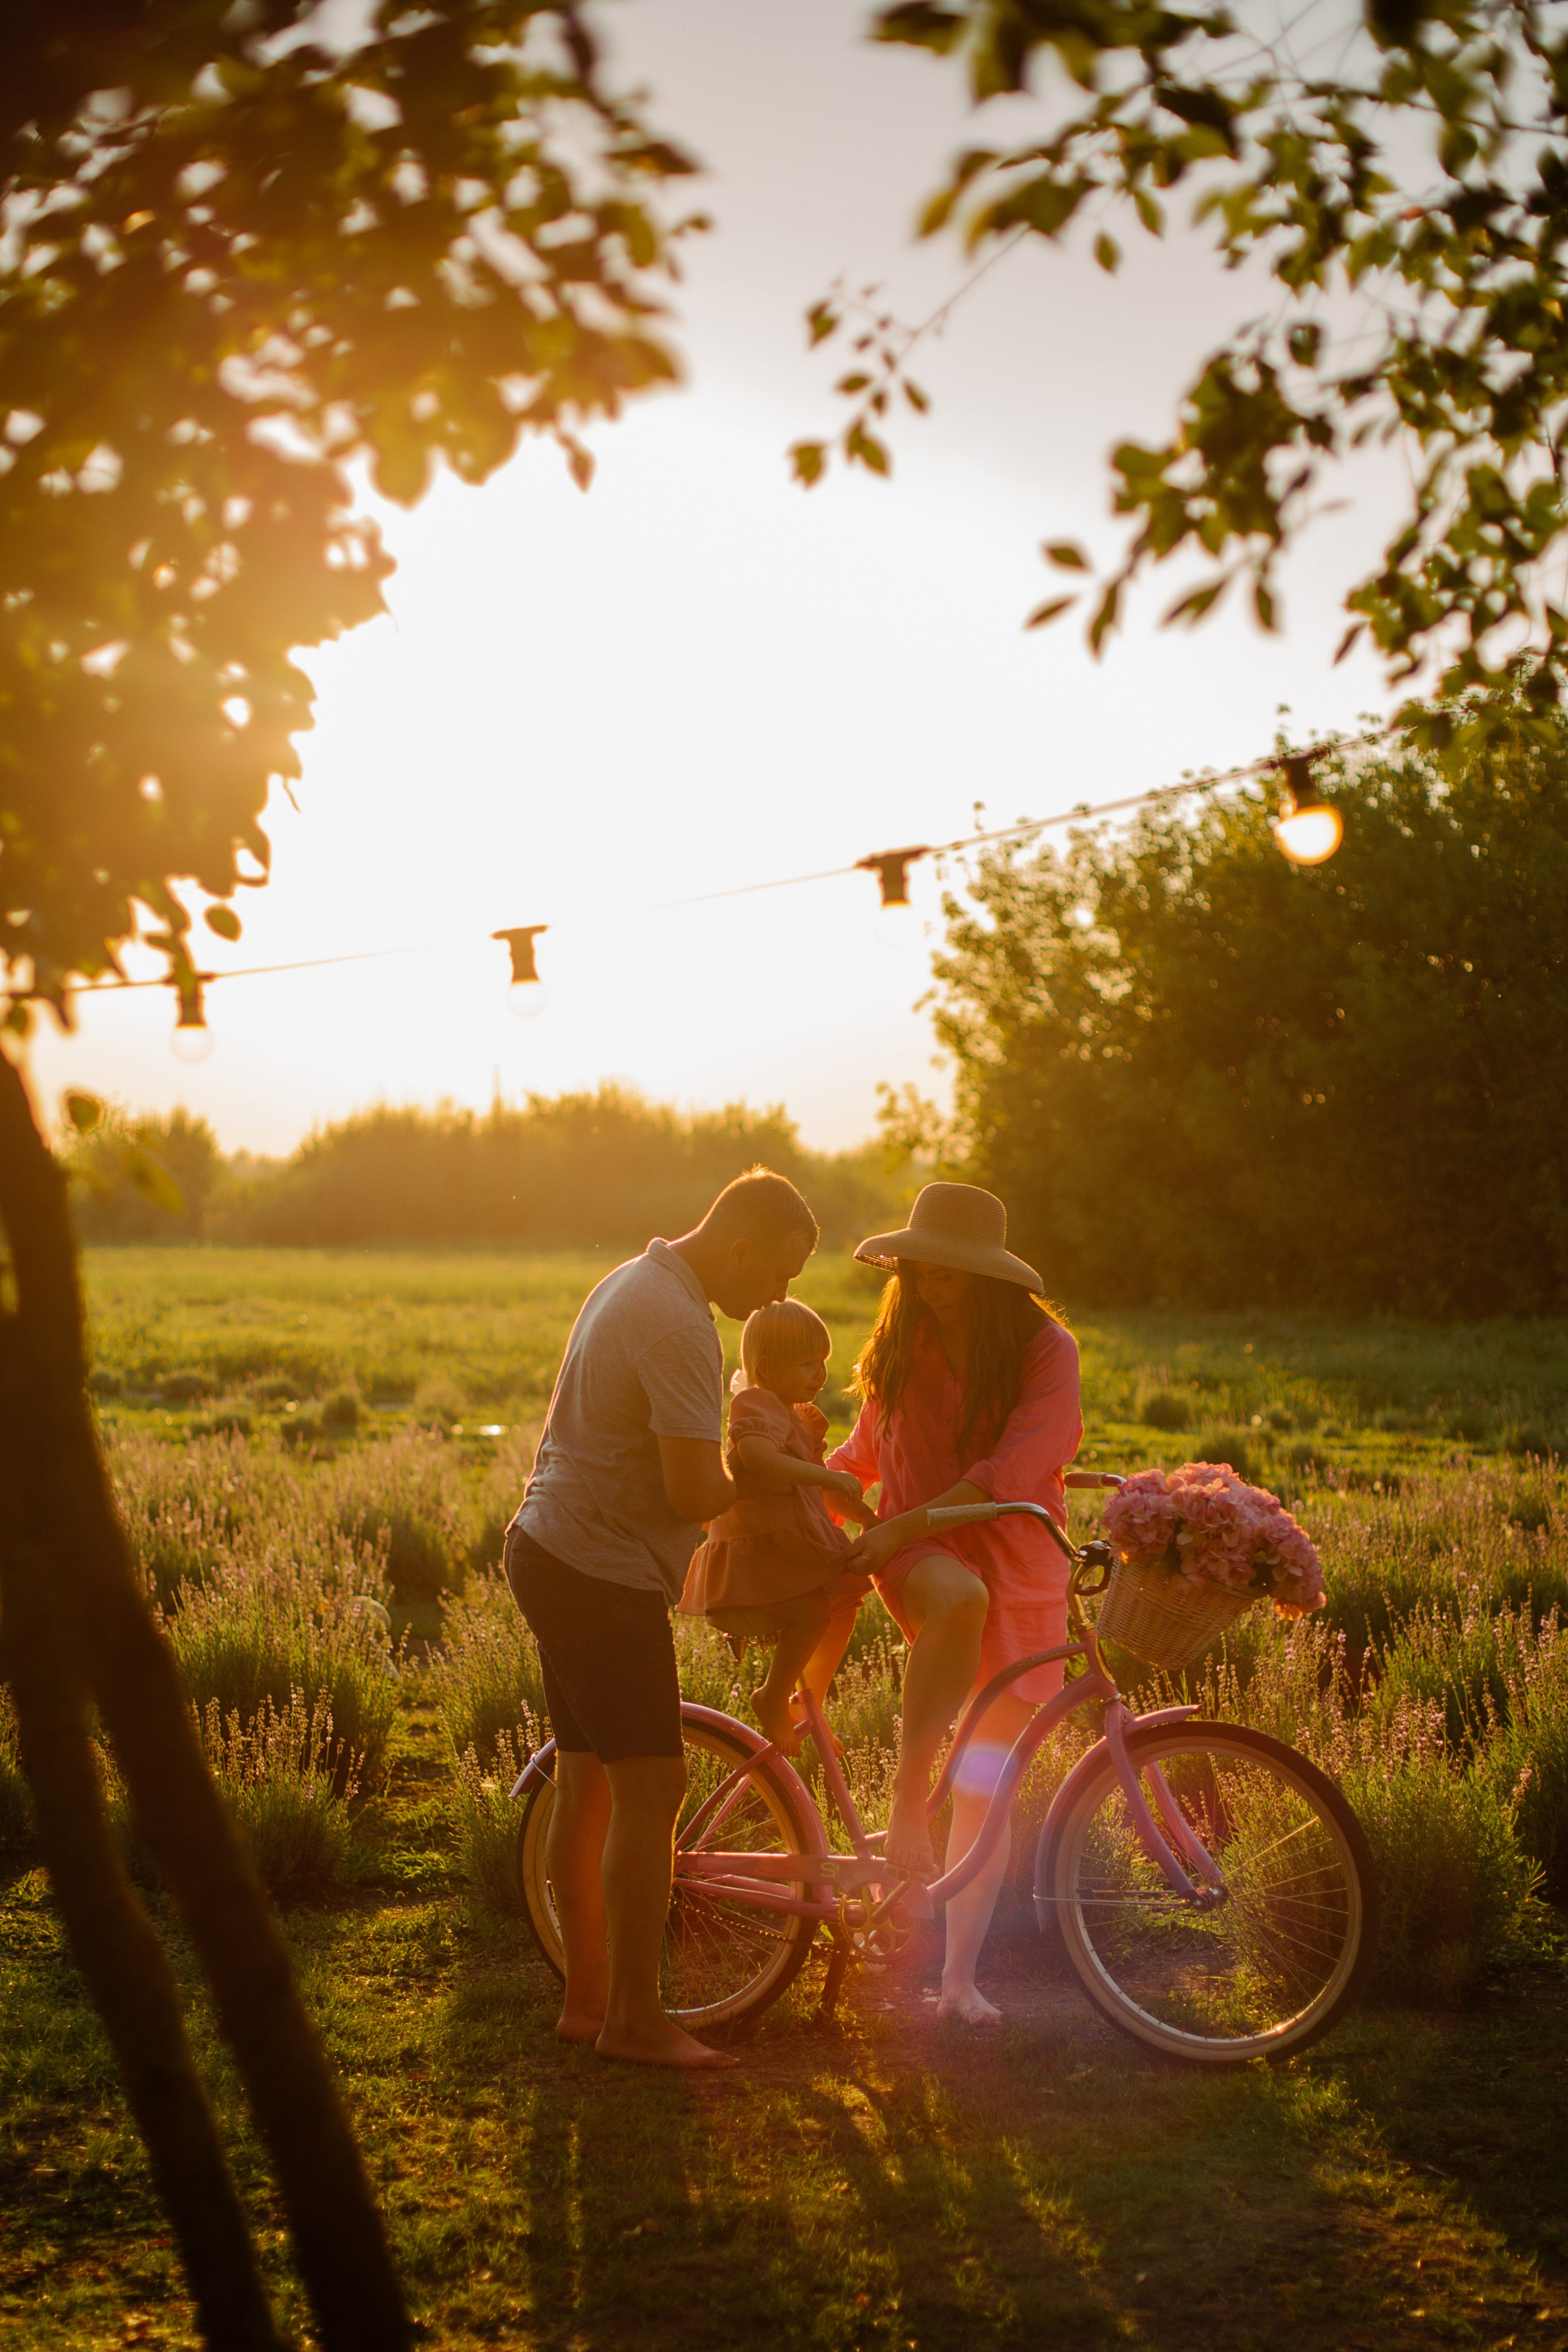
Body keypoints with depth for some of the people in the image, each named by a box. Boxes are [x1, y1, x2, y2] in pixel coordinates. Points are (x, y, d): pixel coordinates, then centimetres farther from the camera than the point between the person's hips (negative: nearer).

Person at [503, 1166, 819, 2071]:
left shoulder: (636, 1282, 13)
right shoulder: (680, 1326, -21)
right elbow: (696, 1493, -24)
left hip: (554, 1549, 11)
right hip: (605, 1576, -11)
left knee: (588, 1784, 14)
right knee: (650, 1790, -6)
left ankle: (588, 1997, 22)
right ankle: (636, 2019, 1)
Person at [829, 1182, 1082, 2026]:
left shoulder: (1045, 1350, -7)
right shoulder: (900, 1345, 4)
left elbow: (1012, 1469, -18)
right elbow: (866, 1448, 21)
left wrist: (904, 1525, -26)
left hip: (1020, 1568, 0)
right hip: (920, 1554, 0)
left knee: (987, 1783, 2)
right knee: (958, 1596, -39)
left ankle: (960, 1977, 13)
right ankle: (907, 1798, -34)